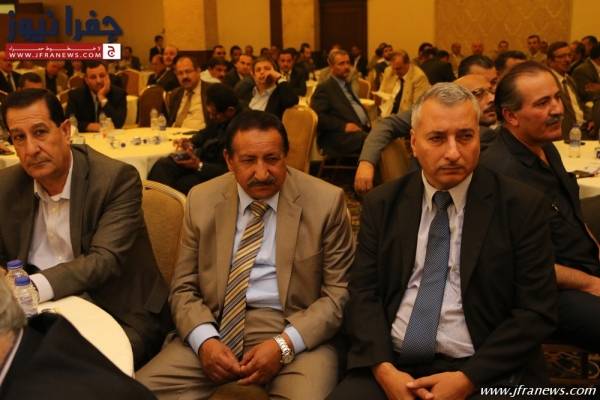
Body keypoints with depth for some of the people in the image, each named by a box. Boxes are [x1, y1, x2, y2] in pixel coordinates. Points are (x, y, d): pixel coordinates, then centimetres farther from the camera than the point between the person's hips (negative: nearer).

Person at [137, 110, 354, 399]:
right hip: (214, 329, 2)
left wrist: (284, 345, -16)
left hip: (295, 333, -2)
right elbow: (183, 288, 7)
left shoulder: (325, 201, -4)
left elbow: (340, 292, -2)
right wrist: (205, 340, -12)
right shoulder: (202, 200, 4)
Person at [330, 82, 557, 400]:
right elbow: (363, 293, 4)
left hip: (485, 371, -1)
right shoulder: (382, 204, 7)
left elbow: (536, 312, -3)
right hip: (391, 363, 2)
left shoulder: (523, 206, -1)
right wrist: (383, 368, -11)